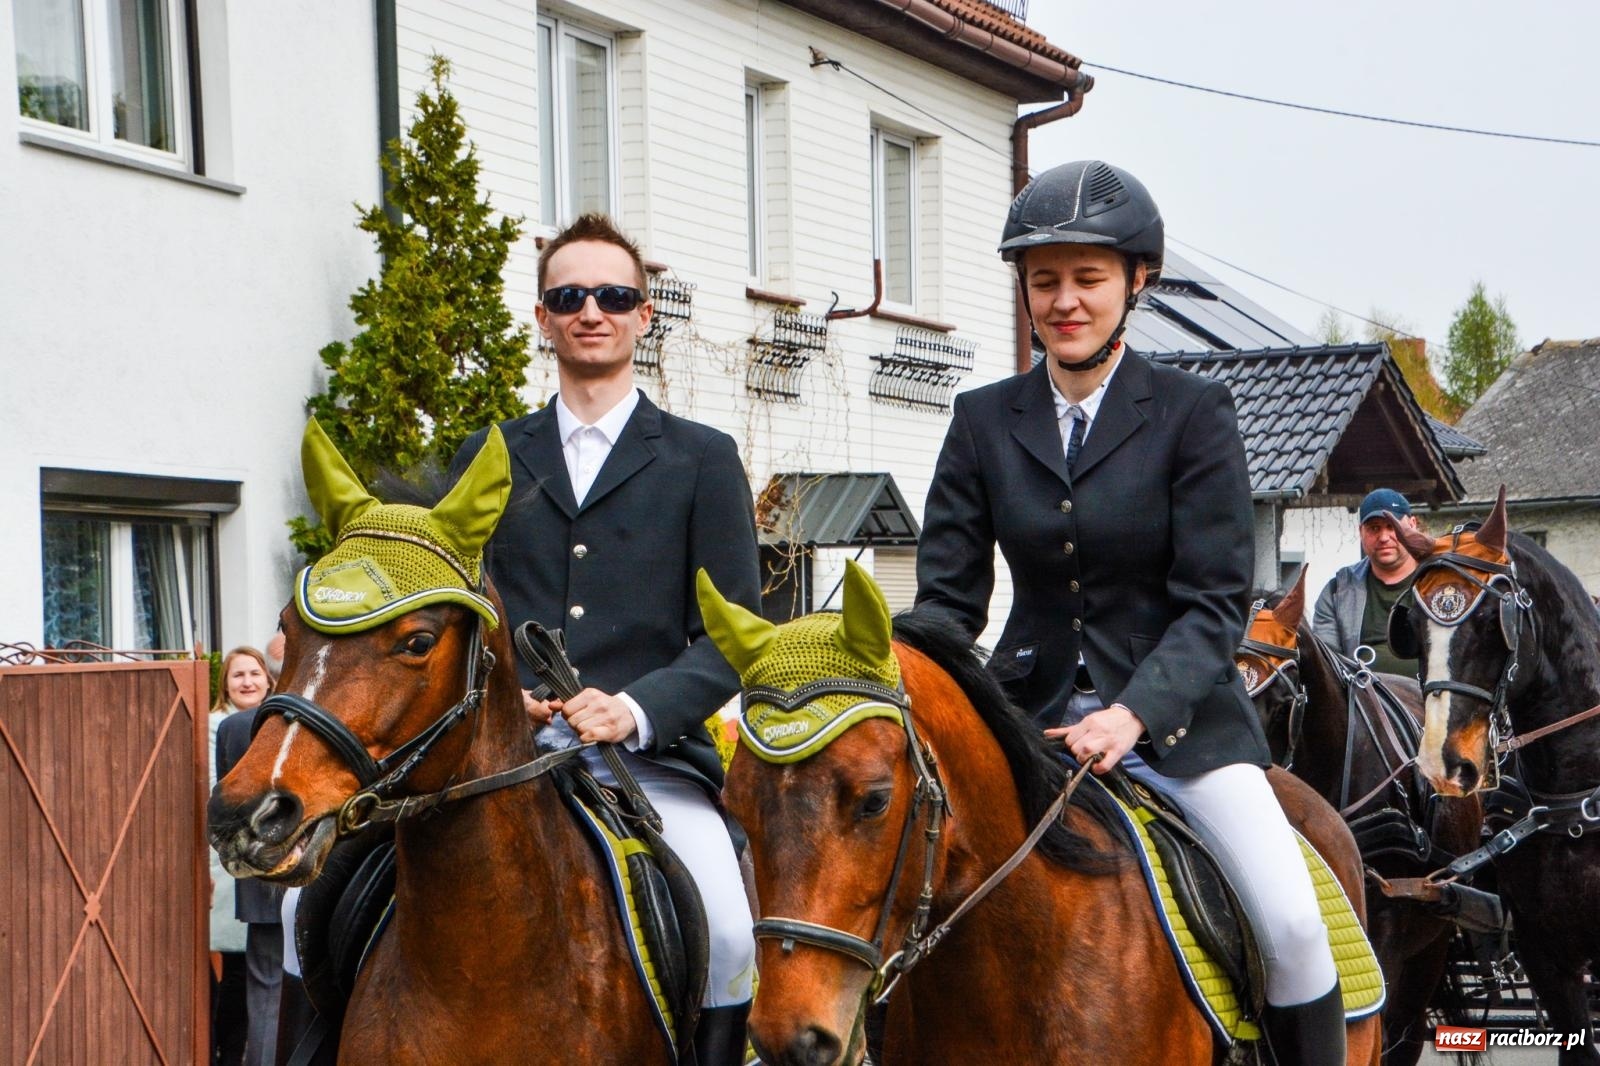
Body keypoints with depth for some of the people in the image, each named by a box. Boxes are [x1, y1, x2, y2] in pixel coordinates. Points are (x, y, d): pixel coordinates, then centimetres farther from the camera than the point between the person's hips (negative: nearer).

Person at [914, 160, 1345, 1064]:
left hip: (1179, 713, -3)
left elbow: (1215, 602, -10)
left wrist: (1132, 714, -25)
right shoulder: (984, 422, 4)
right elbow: (947, 598, 3)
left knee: (1295, 927, -17)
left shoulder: (1194, 412, -5)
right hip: (1033, 710, 3)